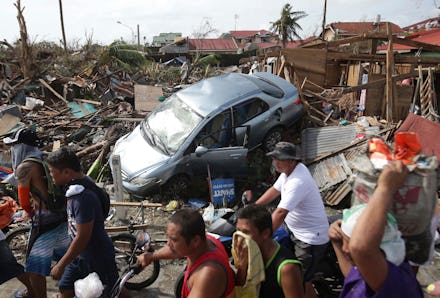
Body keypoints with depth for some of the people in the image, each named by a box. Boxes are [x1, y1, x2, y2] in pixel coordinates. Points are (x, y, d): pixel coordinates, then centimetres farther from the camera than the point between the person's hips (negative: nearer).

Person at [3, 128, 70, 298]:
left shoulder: (24, 167, -15)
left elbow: (24, 200, -8)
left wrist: (29, 212, 12)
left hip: (44, 220, -8)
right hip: (63, 215, 8)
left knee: (35, 267, 7)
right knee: (64, 255, 25)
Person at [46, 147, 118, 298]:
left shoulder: (83, 197, -32)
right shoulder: (75, 186, -2)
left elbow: (83, 237, -28)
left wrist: (61, 265, -19)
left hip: (98, 256, -9)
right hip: (81, 254, 9)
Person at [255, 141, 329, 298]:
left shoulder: (297, 182, -31)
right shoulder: (288, 170, -1)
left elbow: (281, 212, -37)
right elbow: (274, 190, 12)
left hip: (311, 238, -9)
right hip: (298, 232, 10)